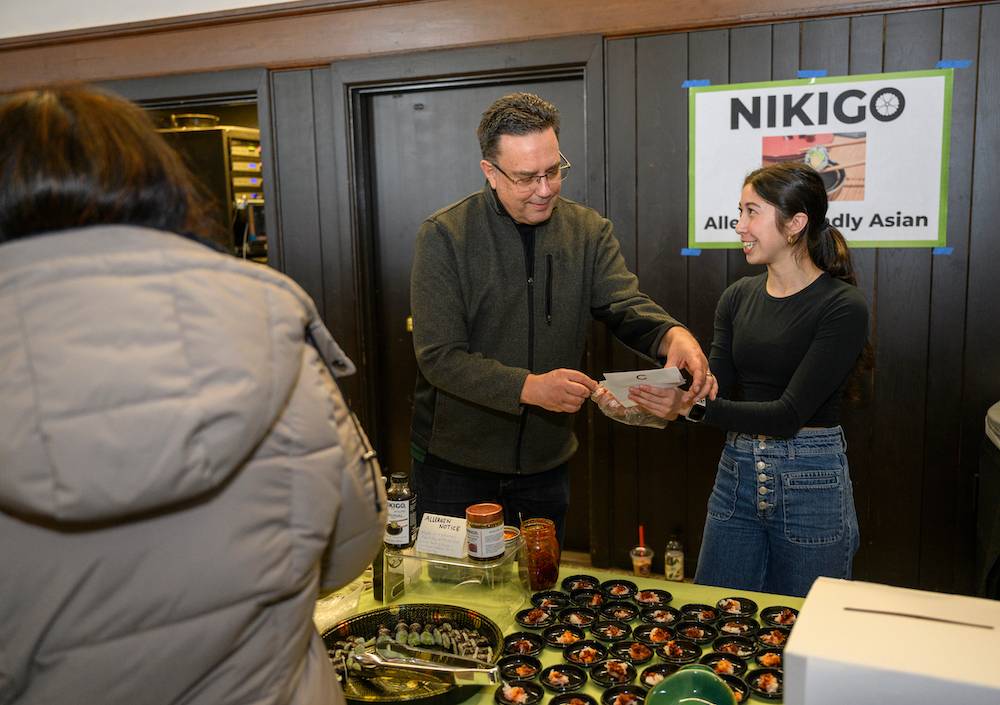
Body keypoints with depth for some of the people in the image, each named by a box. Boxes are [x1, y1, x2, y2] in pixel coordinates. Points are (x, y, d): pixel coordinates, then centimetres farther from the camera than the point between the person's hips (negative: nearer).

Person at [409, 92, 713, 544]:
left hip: (546, 462, 4)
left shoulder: (588, 231, -1)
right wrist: (529, 387, -32)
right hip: (454, 464, -3)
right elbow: (439, 357, -19)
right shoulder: (444, 236, -14)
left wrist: (672, 334, -34)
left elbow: (628, 308, -11)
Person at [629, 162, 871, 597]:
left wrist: (690, 407, -30)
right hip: (736, 475, 5)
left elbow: (790, 413, -21)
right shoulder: (738, 298, 4)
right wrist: (648, 400, -18)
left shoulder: (843, 307, -14)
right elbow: (715, 392, -1)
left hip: (812, 484, -5)